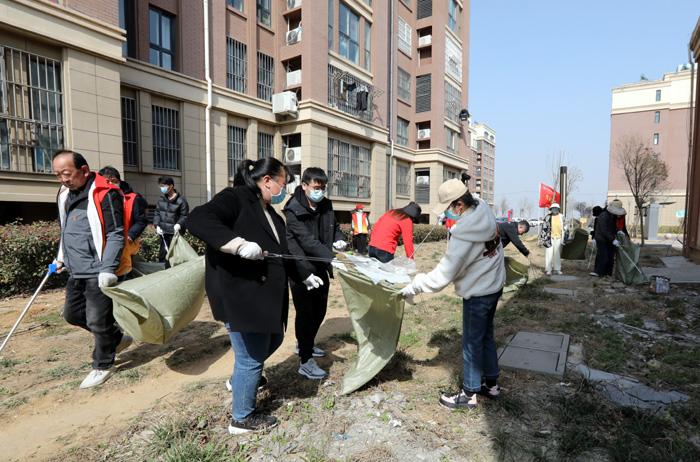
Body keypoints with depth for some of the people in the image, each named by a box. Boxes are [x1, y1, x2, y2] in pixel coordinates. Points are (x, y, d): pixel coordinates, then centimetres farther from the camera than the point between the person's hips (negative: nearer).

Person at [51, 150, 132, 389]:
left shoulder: (105, 195, -16)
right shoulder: (65, 193, 11)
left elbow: (115, 236, -20)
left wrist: (108, 269, -27)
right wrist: (62, 257, 28)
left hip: (99, 273, -9)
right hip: (76, 271, 9)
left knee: (97, 321, 0)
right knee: (72, 313, 18)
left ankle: (103, 365, 22)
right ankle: (118, 338, 34)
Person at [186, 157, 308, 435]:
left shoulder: (270, 213, 16)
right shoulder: (234, 199, -13)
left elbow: (281, 255, 25)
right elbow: (198, 220, -30)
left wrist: (303, 276, 24)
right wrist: (239, 244, -37)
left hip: (268, 297, 10)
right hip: (240, 297, -10)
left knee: (273, 340, 25)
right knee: (251, 358, 3)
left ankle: (241, 379, 52)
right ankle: (242, 419, 28)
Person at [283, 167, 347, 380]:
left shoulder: (326, 205, 4)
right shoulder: (293, 210, -17)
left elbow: (335, 227, 19)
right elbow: (308, 241, -27)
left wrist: (339, 239, -4)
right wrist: (332, 258, -37)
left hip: (320, 268, 7)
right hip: (301, 269, -7)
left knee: (319, 310, 18)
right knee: (305, 313, -1)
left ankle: (305, 344, 42)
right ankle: (306, 362, 12)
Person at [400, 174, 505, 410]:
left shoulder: (464, 236, -31)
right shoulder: (485, 212, -7)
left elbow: (443, 275, -26)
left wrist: (414, 286, -18)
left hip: (478, 294, -9)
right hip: (494, 285, 9)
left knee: (472, 343, 6)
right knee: (486, 337, 22)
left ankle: (469, 394, 22)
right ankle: (491, 384, 38)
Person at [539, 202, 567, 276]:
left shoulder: (561, 217, 10)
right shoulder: (548, 217, 2)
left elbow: (565, 228, 15)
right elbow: (544, 228, 2)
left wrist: (564, 238, 12)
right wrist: (543, 238, -3)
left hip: (558, 237, 3)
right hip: (550, 237, -3)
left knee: (557, 253, 8)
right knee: (549, 253, -4)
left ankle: (557, 269, 17)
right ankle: (549, 270, 0)